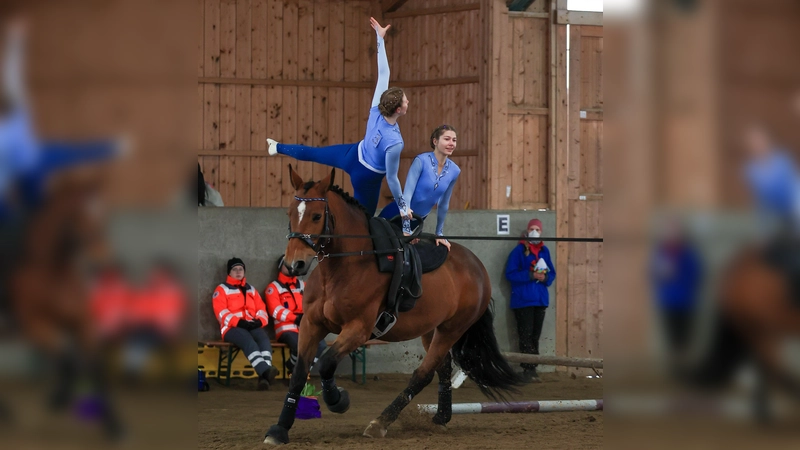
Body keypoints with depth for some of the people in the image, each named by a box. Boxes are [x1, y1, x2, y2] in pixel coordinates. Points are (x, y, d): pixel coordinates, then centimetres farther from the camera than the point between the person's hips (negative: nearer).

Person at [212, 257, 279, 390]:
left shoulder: (251, 290, 28)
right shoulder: (221, 289, 12)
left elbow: (262, 310, 17)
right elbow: (221, 313, -3)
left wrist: (259, 321, -8)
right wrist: (238, 322, -18)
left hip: (253, 326, 4)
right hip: (232, 328, -4)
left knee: (264, 339, -33)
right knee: (248, 340, -39)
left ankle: (264, 376, -55)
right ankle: (265, 371, -61)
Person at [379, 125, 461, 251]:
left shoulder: (454, 171, -8)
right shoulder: (421, 161, -24)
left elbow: (443, 204, 5)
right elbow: (407, 194, -27)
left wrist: (439, 234, 11)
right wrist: (406, 229, -30)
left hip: (418, 220, 5)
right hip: (396, 215, -5)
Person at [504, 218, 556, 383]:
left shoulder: (544, 251, 11)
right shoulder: (519, 250, -5)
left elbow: (552, 273, 14)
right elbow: (510, 273, -11)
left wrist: (545, 278, -9)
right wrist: (531, 275, -20)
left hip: (540, 299, 5)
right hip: (523, 300, -5)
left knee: (535, 336, 9)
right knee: (526, 336, -6)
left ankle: (533, 368, 15)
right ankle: (527, 369, -5)